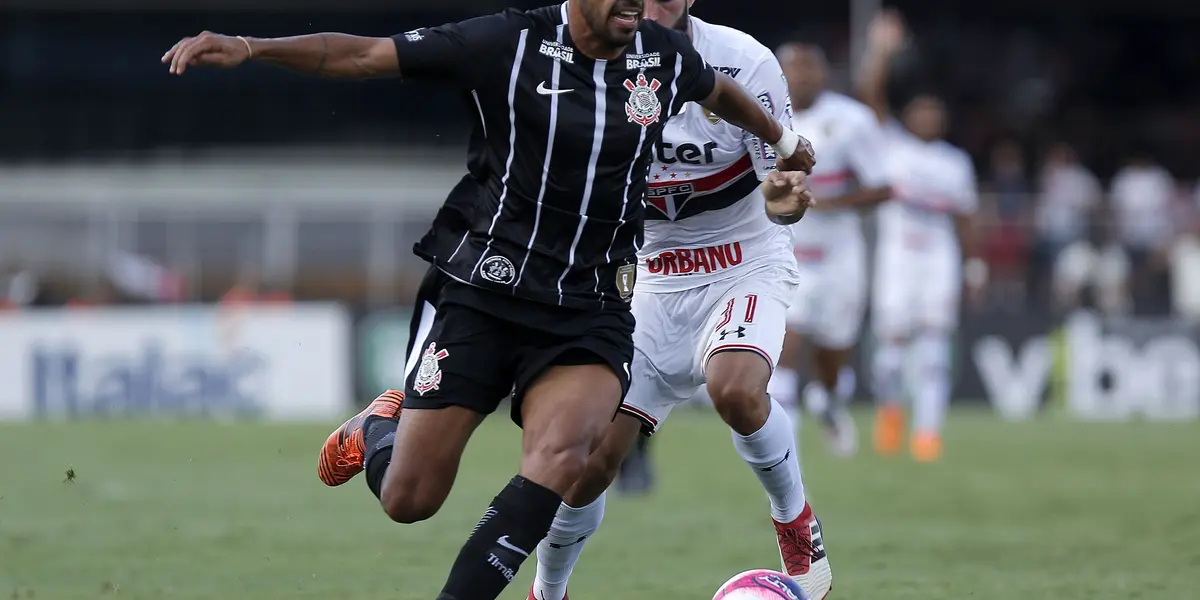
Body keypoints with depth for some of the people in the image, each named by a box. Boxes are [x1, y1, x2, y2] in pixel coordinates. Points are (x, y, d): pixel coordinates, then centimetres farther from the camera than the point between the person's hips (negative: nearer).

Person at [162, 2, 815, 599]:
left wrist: (784, 142, 44)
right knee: (408, 500, -1)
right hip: (478, 295, -2)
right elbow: (362, 54, -11)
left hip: (590, 310, 2)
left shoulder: (666, 56, 3)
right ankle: (380, 424, 35)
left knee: (560, 452, -29)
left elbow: (719, 91, 27)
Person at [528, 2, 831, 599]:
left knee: (734, 388, -34)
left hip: (748, 266, -3)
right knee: (588, 458, -6)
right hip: (655, 283, 3)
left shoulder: (743, 62, -16)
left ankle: (796, 523, -6)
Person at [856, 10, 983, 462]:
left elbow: (963, 219, 17)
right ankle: (890, 407, 24)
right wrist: (881, 49, -9)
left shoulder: (956, 163, 15)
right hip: (896, 251, -2)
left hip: (940, 256, 2)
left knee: (933, 342, -7)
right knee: (894, 336, -4)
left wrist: (974, 266, 14)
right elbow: (870, 92, -2)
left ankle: (927, 431, -10)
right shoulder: (892, 145, 7)